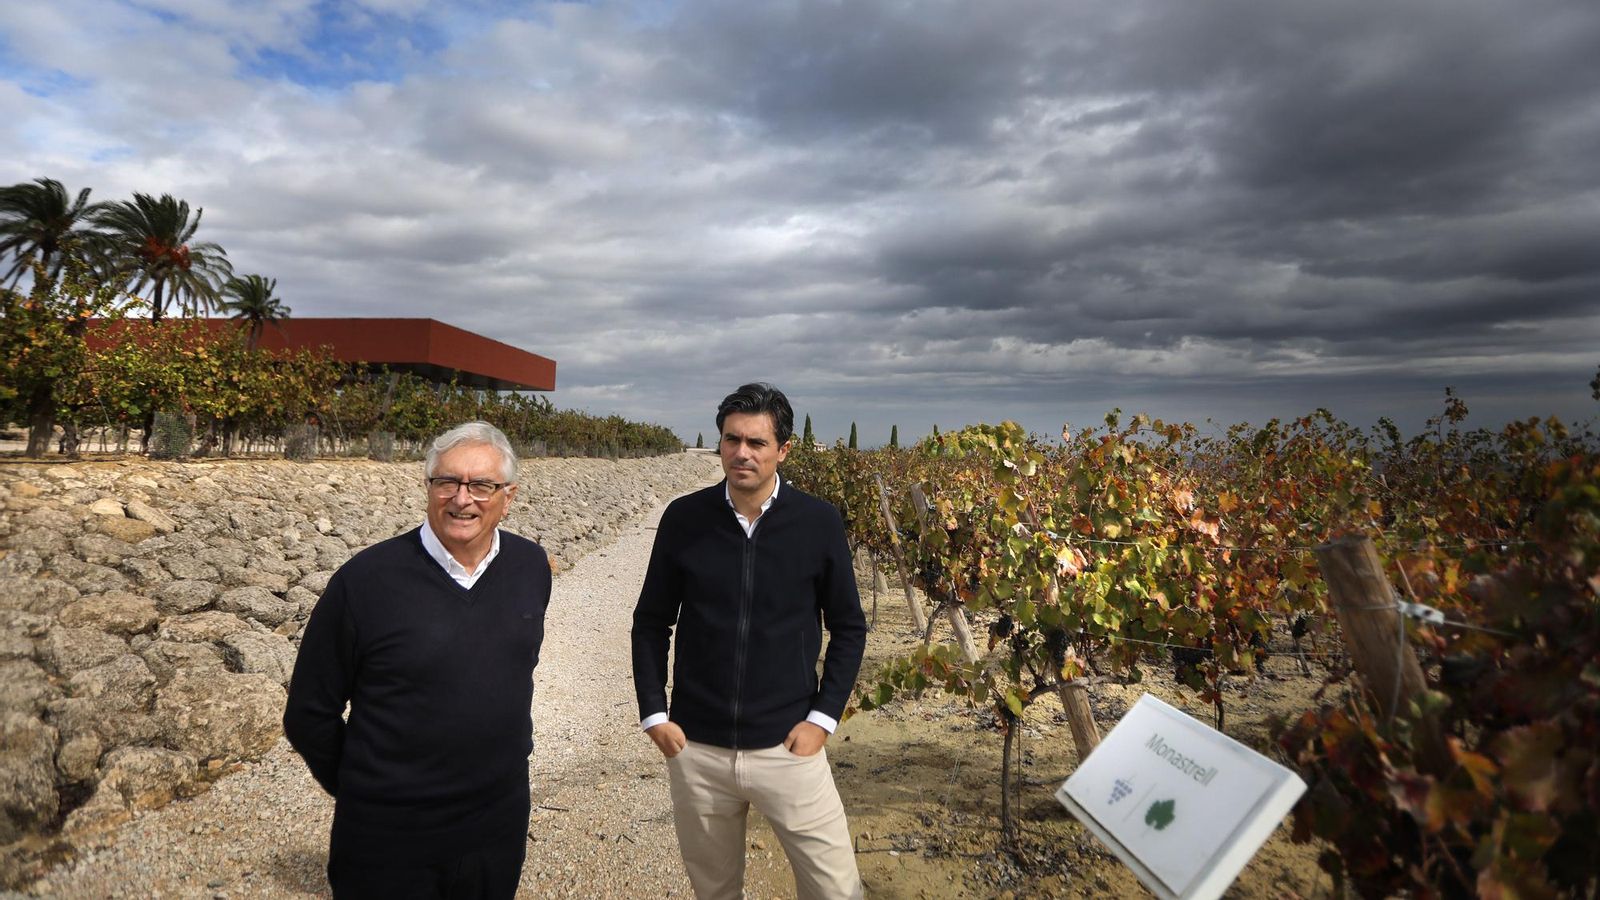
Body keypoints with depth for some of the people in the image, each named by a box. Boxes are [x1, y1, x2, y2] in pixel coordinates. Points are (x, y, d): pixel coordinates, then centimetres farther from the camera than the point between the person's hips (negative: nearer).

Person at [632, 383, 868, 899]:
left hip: (786, 745, -1)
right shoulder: (683, 519, -3)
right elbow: (651, 623, 6)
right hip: (694, 746, 2)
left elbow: (849, 628, 2)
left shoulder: (819, 523, -6)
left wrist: (823, 716, -5)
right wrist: (653, 714, -1)